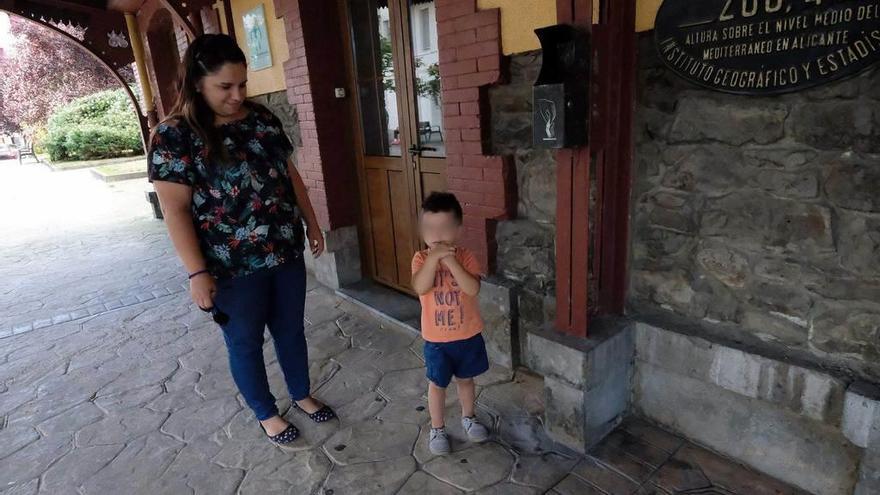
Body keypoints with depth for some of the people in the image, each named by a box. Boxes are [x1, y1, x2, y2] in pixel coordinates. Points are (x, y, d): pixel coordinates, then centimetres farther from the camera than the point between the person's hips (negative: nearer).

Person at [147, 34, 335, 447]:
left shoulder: (262, 119, 4)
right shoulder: (173, 135, -12)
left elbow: (290, 174, 12)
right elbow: (175, 209, -13)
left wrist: (312, 224, 13)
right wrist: (198, 273, -17)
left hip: (286, 253, 5)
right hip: (232, 266, -5)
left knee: (291, 330, 19)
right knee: (245, 342, 14)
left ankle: (302, 395, 43)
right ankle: (266, 413, 36)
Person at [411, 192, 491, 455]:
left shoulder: (466, 257, -12)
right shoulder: (421, 258, -12)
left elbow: (473, 289, -27)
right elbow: (420, 288, -29)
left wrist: (450, 260, -33)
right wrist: (433, 257, -36)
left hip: (468, 335, 1)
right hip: (436, 338, -1)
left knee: (465, 379, 21)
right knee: (437, 384, 14)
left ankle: (468, 417, 45)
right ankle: (437, 428, 35)